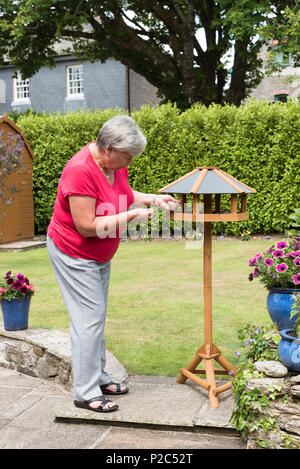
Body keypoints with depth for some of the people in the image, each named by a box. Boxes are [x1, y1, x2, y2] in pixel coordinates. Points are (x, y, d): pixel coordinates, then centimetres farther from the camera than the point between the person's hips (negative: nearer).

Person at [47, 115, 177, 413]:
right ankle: (85, 393, 2)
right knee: (88, 320, -7)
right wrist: (131, 216, -26)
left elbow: (124, 194, 17)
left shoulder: (116, 163, -2)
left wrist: (153, 199, 0)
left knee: (97, 318, 16)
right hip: (74, 255, -9)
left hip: (99, 256, 9)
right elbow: (87, 226, -31)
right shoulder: (81, 171, -29)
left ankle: (99, 378, 28)